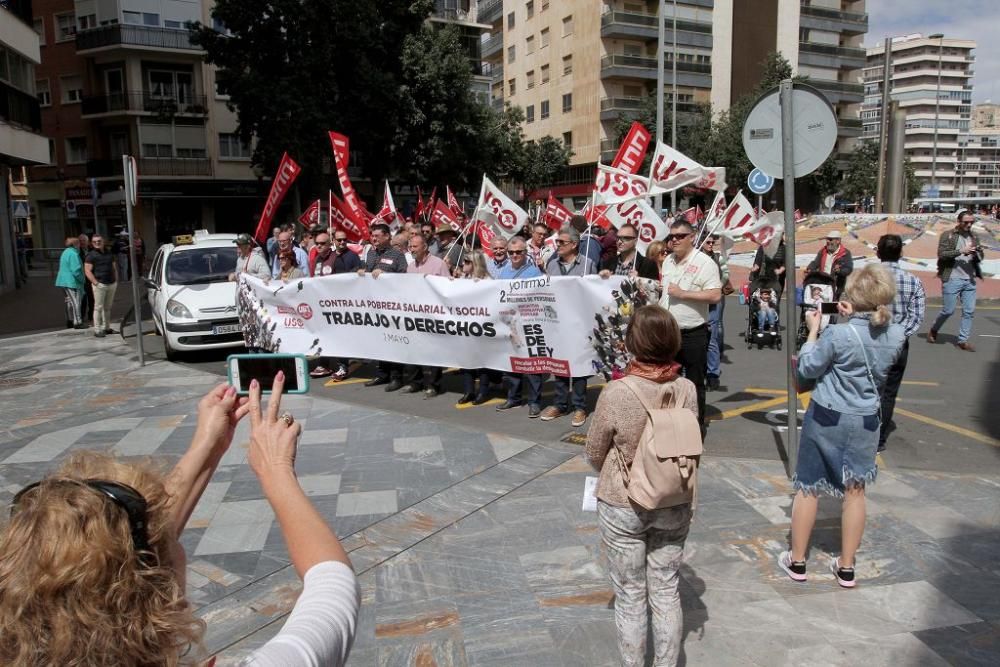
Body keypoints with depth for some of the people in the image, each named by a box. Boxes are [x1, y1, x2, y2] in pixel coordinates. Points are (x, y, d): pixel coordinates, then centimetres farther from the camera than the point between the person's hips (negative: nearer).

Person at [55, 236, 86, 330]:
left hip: (64, 281, 10)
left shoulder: (66, 252, 15)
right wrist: (82, 279, -10)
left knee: (69, 301, 18)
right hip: (71, 282, -10)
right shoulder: (73, 254, -17)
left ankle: (70, 320, 26)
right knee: (76, 302, -5)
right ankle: (77, 323, -3)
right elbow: (76, 270, -23)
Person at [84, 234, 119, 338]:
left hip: (112, 284, 5)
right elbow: (87, 271, -7)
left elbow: (114, 268, 22)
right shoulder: (91, 255, -1)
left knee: (108, 307, 11)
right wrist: (96, 283, -14)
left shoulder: (109, 254, 16)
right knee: (98, 307, -6)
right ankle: (97, 330, -4)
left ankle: (107, 327, 19)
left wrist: (116, 280, 10)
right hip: (100, 285, -5)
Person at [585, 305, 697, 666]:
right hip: (674, 506, 3)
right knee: (666, 592, 19)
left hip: (623, 507, -3)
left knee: (630, 597, 14)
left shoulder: (616, 393, -23)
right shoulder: (687, 390, -12)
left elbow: (594, 454, -9)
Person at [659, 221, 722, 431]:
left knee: (695, 383, 6)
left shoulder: (704, 262, -12)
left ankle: (697, 424, 19)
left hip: (693, 334, -6)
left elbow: (715, 296, -20)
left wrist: (684, 293, -22)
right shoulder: (668, 261, 10)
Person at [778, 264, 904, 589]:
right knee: (855, 491, 15)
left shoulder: (837, 335, -22)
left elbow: (807, 369, -10)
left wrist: (813, 329, -3)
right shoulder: (896, 335, -7)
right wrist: (854, 318, 3)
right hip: (865, 421, 4)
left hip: (826, 418, -4)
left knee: (808, 488, 11)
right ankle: (846, 567, 26)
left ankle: (797, 561, 23)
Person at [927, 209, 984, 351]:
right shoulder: (948, 235, -3)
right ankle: (933, 330, 25)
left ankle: (963, 341, 10)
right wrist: (961, 251, -21)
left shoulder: (974, 237, 13)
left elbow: (980, 257, 13)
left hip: (970, 280, 5)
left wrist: (976, 253, -9)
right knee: (948, 310, 0)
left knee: (969, 311, 3)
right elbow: (941, 254, -12)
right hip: (952, 279, -5)